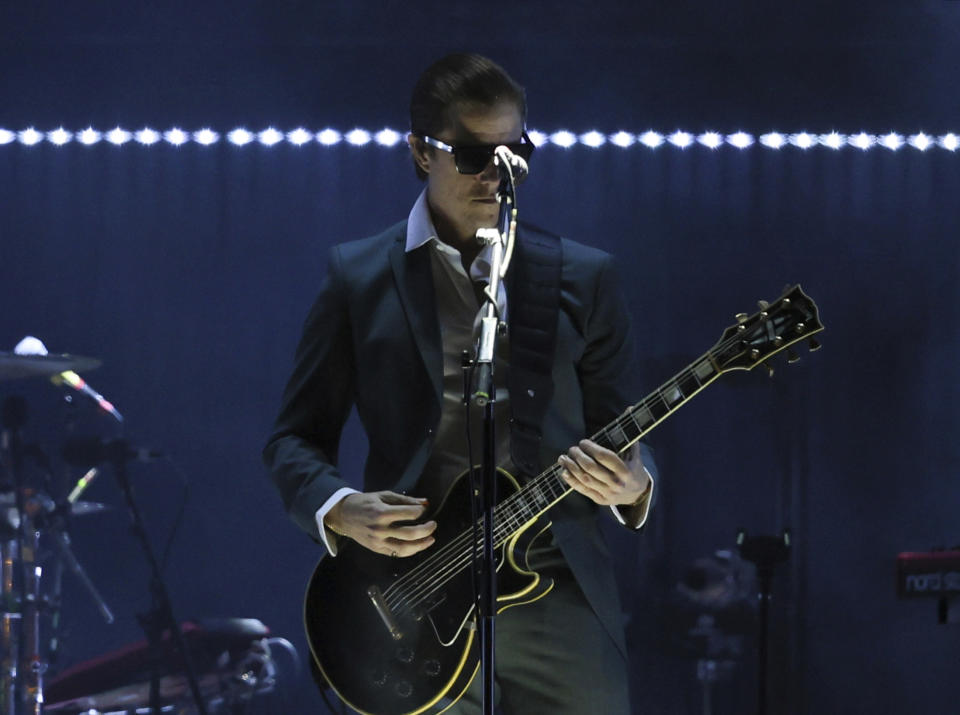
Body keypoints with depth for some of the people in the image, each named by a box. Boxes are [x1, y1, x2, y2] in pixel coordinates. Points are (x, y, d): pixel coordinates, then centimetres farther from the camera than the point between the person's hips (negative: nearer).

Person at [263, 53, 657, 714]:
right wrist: (341, 511, -11)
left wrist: (630, 485, -11)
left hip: (557, 590, 1)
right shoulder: (359, 278, 6)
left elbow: (620, 431, 11)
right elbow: (295, 439, 8)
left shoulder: (583, 280, 10)